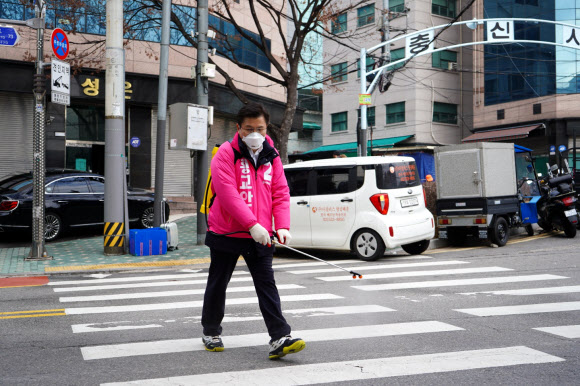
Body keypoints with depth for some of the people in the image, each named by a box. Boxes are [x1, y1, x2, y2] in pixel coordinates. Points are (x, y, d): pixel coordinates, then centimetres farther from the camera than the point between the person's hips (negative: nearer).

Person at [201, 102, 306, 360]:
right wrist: (252, 224, -28)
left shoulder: (271, 156, 5)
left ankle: (279, 338, -5)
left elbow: (281, 192, 4)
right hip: (226, 233, -3)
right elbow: (227, 193, -20)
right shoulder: (226, 154, -9)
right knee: (218, 283, 12)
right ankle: (211, 332, 30)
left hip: (260, 235, 3)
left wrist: (282, 225, -11)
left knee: (267, 285, -2)